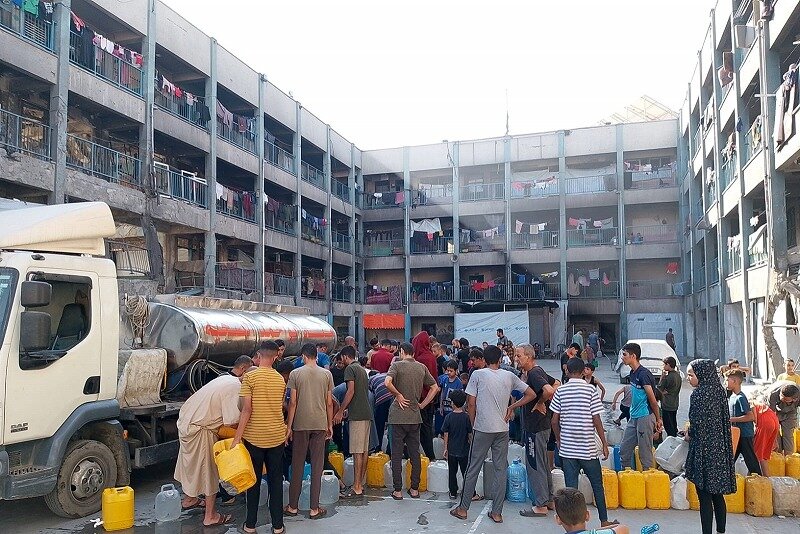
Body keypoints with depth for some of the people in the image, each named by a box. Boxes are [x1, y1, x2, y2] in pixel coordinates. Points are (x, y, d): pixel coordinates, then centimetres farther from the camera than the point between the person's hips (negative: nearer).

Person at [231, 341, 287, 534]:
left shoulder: (250, 377, -11)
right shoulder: (280, 379, 2)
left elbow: (246, 409, -16)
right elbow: (279, 405, 8)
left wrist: (237, 436, -13)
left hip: (254, 437, -3)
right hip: (276, 436, 3)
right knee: (276, 480, 11)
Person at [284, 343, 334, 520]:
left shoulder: (295, 373, -3)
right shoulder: (326, 374, 2)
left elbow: (293, 402, -5)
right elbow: (329, 403, 3)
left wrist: (289, 427, 0)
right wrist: (330, 425, 13)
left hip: (301, 425, -1)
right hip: (320, 424, 1)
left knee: (297, 466, 9)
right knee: (317, 467, 6)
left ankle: (292, 507, 17)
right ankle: (314, 509, 9)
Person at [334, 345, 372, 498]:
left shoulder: (350, 368, -6)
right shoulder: (362, 369, 20)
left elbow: (351, 391, -15)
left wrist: (340, 411, -11)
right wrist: (347, 409, 30)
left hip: (357, 415, -9)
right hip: (367, 414, 9)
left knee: (357, 452, -8)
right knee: (364, 451, 9)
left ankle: (357, 489, -6)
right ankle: (360, 485, 15)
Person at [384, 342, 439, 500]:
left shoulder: (397, 365, -7)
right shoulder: (422, 367, 7)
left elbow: (388, 383, -25)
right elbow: (434, 388, 11)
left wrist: (398, 395, -11)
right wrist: (423, 404, 10)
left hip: (399, 417, -4)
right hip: (415, 416, 4)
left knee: (397, 455, 4)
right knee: (415, 454, 12)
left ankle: (397, 490, 7)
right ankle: (415, 489, 17)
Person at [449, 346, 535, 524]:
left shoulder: (478, 374, -5)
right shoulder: (509, 376, 3)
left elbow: (471, 403, -5)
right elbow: (531, 394, 7)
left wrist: (474, 425, 7)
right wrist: (512, 407, 10)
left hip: (482, 429, -2)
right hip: (503, 429, 3)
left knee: (473, 468, 7)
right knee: (501, 470, 8)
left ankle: (463, 509, 15)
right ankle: (497, 512, 12)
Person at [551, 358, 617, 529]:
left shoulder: (560, 391, -2)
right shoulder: (591, 390, -7)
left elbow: (555, 420, -1)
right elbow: (596, 420, -8)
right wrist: (604, 444, 2)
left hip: (567, 448, 1)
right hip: (588, 447, -1)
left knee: (571, 487, 6)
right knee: (597, 485, 15)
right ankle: (604, 521, 25)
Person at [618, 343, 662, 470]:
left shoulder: (643, 374, -17)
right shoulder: (633, 373, 11)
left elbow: (652, 399, -14)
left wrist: (658, 420, -9)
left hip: (644, 417, -9)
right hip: (634, 417, 9)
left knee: (645, 454, -1)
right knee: (624, 450, 12)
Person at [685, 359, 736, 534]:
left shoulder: (698, 394, -16)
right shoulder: (718, 391, 6)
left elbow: (697, 424, -19)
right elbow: (725, 420, 12)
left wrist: (689, 434, 2)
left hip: (704, 450, -8)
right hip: (720, 448, 8)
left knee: (705, 497, -1)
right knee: (718, 495, 16)